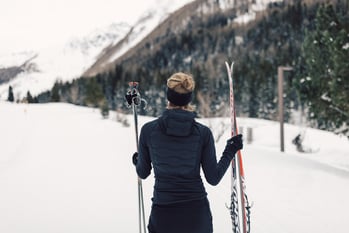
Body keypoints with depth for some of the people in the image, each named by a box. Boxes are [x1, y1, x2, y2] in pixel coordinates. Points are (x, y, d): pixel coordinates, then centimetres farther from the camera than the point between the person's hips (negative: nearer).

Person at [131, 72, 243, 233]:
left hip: (163, 213, 0)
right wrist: (230, 151, 11)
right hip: (197, 211, 1)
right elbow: (213, 178, -2)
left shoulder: (148, 130, -5)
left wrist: (137, 161, 29)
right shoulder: (203, 132, -6)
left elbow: (143, 173, 6)